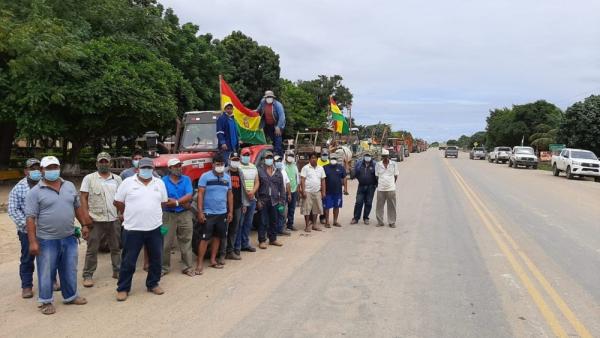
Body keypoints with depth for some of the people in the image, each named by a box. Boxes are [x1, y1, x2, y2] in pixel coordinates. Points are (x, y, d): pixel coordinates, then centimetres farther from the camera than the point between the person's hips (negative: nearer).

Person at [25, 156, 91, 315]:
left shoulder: (70, 186, 6)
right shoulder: (35, 192, -9)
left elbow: (78, 207, 15)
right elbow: (31, 218, -11)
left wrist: (85, 224, 12)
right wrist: (32, 242, -15)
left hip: (69, 238, 4)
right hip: (47, 241, -4)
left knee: (69, 270, 16)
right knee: (46, 272, 7)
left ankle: (70, 296, 32)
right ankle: (46, 301, 23)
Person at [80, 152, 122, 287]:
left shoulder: (117, 179, 8)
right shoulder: (89, 178, 0)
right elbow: (84, 198, -2)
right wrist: (86, 215, -9)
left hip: (114, 219, 3)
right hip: (95, 220, -3)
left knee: (116, 248, 12)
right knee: (92, 249, 3)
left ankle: (117, 271, 24)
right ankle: (88, 275, 12)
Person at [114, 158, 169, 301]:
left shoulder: (159, 183, 6)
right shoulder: (128, 182, -3)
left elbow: (163, 202, 17)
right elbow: (118, 202, 3)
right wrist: (129, 215, 8)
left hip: (155, 228, 3)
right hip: (133, 229, -3)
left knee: (156, 259, 12)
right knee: (128, 261, 4)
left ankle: (153, 284, 28)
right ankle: (123, 288, 17)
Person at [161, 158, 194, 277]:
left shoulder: (186, 179, 5)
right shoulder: (163, 181, -1)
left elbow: (189, 196, -7)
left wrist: (175, 202, -16)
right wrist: (182, 202, -10)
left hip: (185, 214, 1)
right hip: (169, 215, -1)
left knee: (186, 242, 7)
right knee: (165, 243, 3)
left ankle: (188, 267, 15)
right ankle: (164, 267, 16)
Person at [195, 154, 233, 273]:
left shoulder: (227, 177, 8)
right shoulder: (205, 176, -7)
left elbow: (230, 195, 13)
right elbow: (200, 194, -9)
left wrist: (230, 211, 9)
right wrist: (200, 211, -15)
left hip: (222, 213, 5)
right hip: (208, 213, -5)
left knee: (217, 237, 12)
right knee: (205, 238, -4)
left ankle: (213, 260, 23)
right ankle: (199, 263, 1)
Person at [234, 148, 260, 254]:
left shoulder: (253, 167, 15)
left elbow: (257, 182, 14)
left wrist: (253, 191, -5)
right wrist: (246, 193, -16)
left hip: (252, 199, 7)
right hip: (241, 200, -7)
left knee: (248, 223, 13)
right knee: (239, 224, -4)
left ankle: (245, 244, 23)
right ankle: (237, 246, 3)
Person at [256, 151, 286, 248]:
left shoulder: (278, 172, 11)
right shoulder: (260, 171, -1)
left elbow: (282, 187, 10)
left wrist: (282, 200, 2)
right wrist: (258, 200, -10)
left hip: (274, 200, 4)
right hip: (263, 200, -4)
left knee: (274, 221, 12)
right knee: (263, 221, 0)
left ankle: (273, 239, 25)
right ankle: (262, 241, 8)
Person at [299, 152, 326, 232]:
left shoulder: (320, 168, 10)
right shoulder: (305, 168, -3)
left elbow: (323, 180, 12)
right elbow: (302, 180, -7)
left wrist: (323, 192, 7)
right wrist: (303, 191, -14)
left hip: (317, 192, 4)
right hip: (308, 192, -4)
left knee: (316, 208, 9)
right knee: (307, 209, -1)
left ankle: (314, 224, 21)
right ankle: (307, 226, 7)